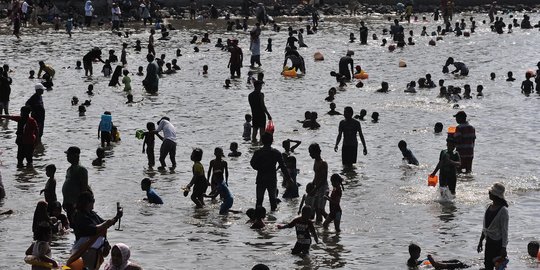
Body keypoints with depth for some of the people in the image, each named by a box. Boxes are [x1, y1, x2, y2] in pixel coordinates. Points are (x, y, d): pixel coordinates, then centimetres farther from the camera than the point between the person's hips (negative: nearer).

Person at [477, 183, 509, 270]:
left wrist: (503, 248, -19)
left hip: (498, 242, -7)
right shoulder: (490, 207, 6)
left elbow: (504, 230, -17)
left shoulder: (503, 210, -17)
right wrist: (480, 241, 18)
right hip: (489, 241, 8)